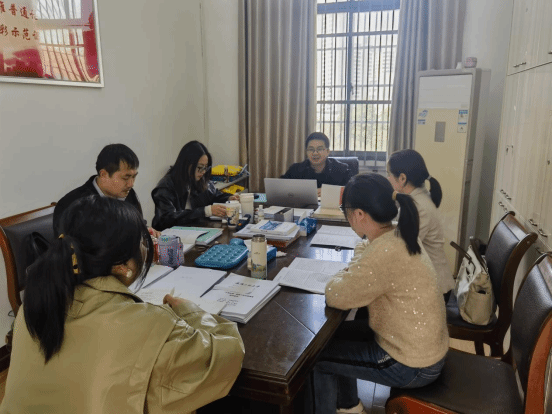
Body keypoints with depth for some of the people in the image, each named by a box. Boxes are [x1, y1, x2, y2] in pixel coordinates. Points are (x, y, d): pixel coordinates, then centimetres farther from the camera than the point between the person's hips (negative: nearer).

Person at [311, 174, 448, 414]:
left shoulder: (385, 253, -33)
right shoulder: (399, 236, -4)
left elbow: (335, 297, -25)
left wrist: (347, 274, -8)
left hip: (413, 367, -8)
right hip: (425, 345, 8)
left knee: (317, 355, 2)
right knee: (336, 333, 19)